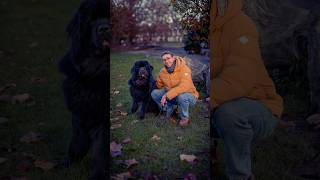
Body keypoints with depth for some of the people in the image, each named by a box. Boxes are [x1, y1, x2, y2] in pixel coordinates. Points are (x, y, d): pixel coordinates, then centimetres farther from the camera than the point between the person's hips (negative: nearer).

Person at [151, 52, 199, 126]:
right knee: (154, 93, -11)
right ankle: (169, 110, 9)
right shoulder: (163, 71, -4)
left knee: (181, 96, -40)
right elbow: (158, 85, 9)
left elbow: (184, 86, -37)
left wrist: (167, 95, -40)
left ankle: (185, 118, -11)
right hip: (172, 97, 5)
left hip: (189, 96, -5)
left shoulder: (183, 68, -23)